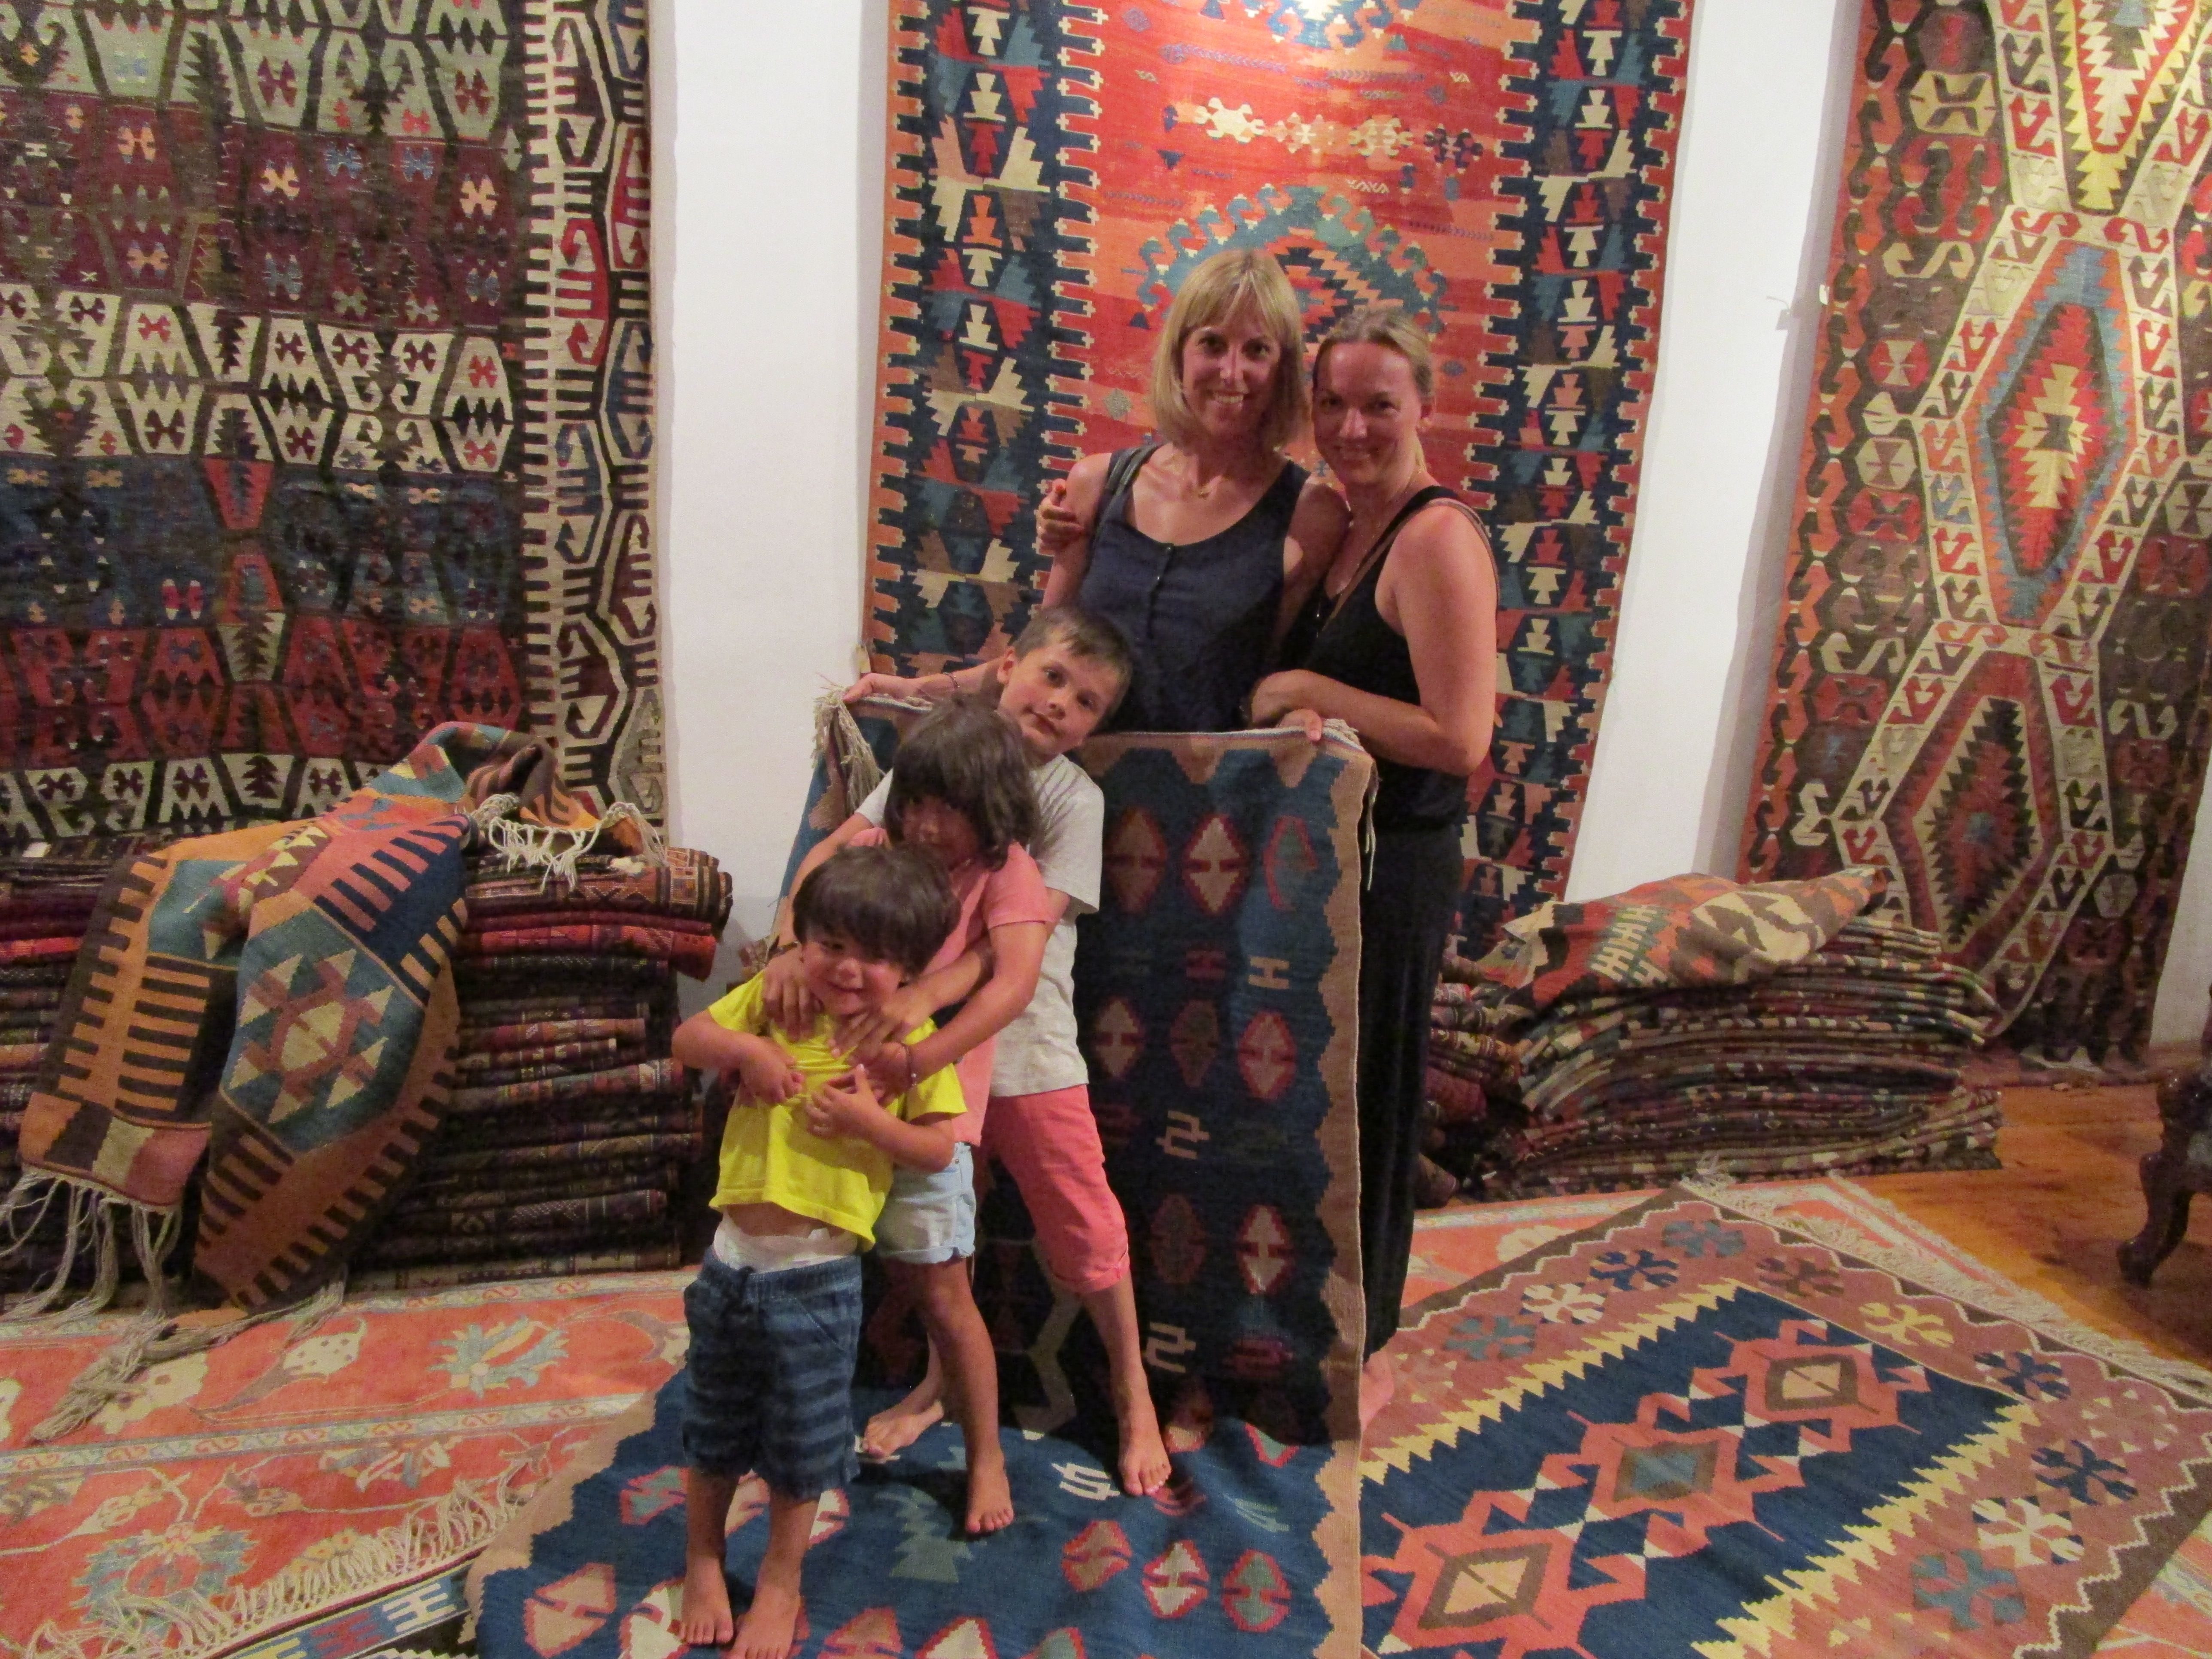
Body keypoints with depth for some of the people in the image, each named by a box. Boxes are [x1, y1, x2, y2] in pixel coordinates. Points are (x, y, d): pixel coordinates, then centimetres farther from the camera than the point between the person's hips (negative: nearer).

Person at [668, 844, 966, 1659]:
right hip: (735, 1256, 3)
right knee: (713, 1427, 21)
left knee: (802, 1439, 13)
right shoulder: (774, 997, -2)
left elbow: (939, 1148, -9)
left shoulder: (909, 1040, -8)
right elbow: (687, 1039, -1)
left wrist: (870, 1119, -25)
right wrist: (745, 1048, -19)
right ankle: (702, 1565, 44)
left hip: (819, 1273, -3)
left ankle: (781, 1585, 36)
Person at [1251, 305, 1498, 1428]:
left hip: (1392, 863, -8)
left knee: (1363, 1101, 6)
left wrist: (1313, 693, -17)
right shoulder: (1333, 526, 9)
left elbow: (1461, 739, -24)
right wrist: (1304, 717, -4)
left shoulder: (1439, 539, -17)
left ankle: (1365, 1353, 27)